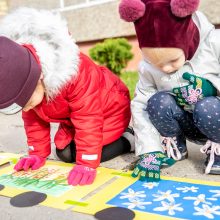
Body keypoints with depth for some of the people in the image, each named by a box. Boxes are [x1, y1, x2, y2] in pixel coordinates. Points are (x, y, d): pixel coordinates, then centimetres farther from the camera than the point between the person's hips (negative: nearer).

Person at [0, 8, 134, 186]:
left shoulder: (76, 73, -42)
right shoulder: (23, 83, -19)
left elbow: (88, 119, -38)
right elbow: (33, 118, -3)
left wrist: (86, 164, -37)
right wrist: (37, 154, -3)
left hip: (109, 108, -7)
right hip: (73, 116, 7)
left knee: (88, 153, -17)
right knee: (64, 153, 1)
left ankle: (128, 138, 4)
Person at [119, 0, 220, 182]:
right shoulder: (147, 68, -15)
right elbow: (140, 108, -13)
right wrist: (150, 151, -19)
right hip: (187, 125, 2)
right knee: (158, 101, -27)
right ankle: (176, 148, 0)